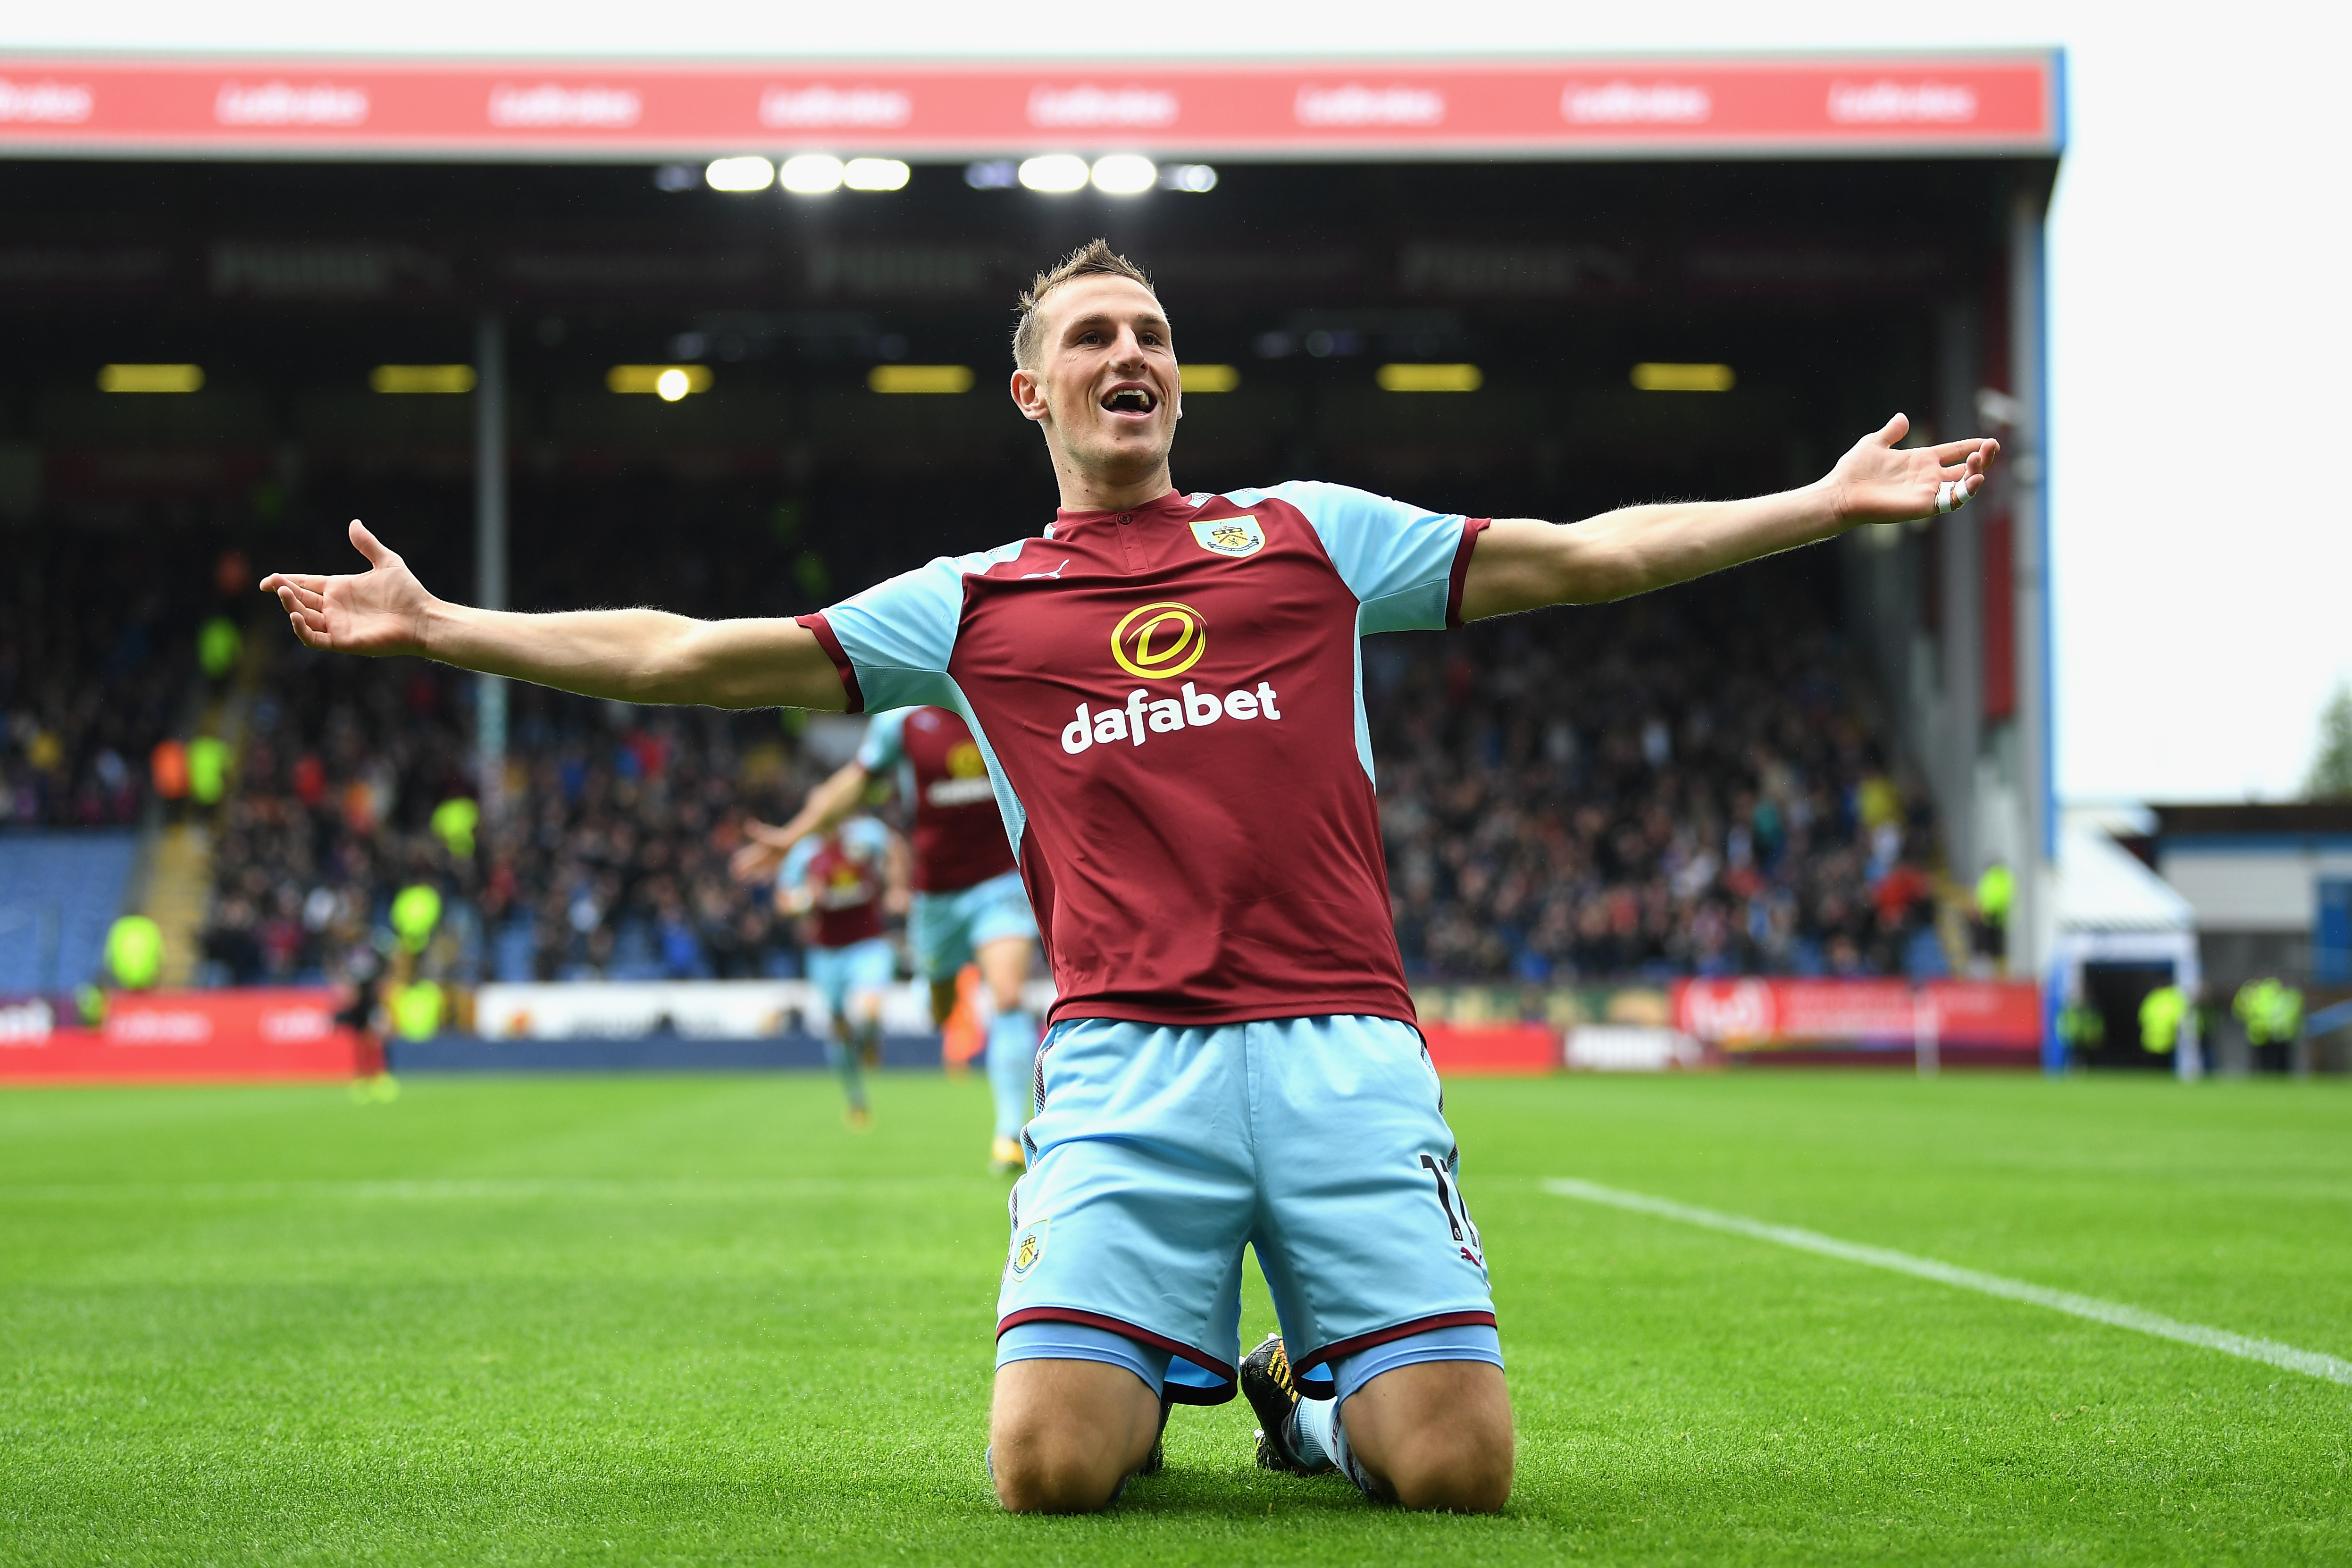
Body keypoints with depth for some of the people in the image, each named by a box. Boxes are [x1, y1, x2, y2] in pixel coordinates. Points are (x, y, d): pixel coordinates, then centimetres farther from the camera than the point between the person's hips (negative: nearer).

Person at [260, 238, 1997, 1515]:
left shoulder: (1313, 532, 16)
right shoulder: (974, 605, 16)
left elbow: (1589, 554, 17)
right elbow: (689, 654, 16)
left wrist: (1829, 501, 12)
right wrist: (439, 625, 11)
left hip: (1346, 1050, 0)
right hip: (1125, 1067, 0)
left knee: (1459, 1463, -14)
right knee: (1049, 1466, -17)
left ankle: (1315, 1392, 21)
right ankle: (1162, 1373, 18)